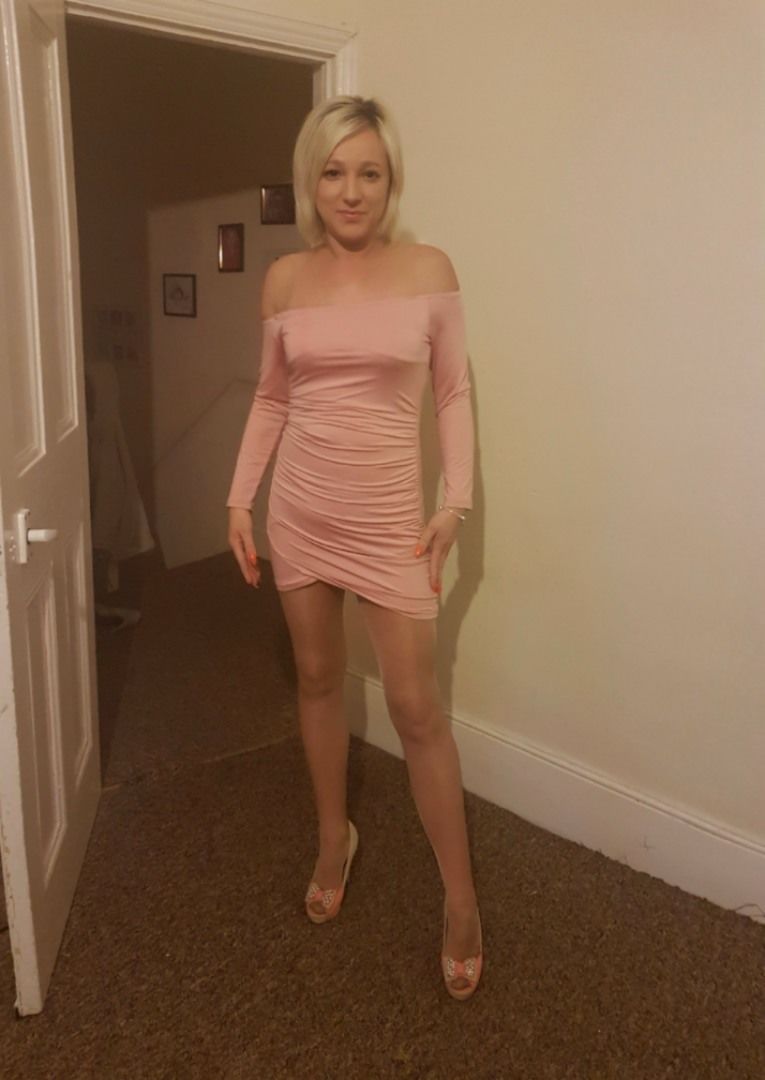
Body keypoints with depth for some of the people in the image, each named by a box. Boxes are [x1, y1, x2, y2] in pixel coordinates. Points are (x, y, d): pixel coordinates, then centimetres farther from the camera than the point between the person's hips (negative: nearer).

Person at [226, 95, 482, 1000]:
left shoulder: (428, 270, -3)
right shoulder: (284, 280, 3)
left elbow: (453, 393, 0)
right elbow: (271, 399, 10)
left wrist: (456, 500, -9)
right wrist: (239, 497, 3)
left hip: (389, 516, -3)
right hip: (300, 511, 3)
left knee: (416, 707, -2)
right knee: (317, 679, 14)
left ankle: (460, 900, 15)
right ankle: (335, 837, 37)